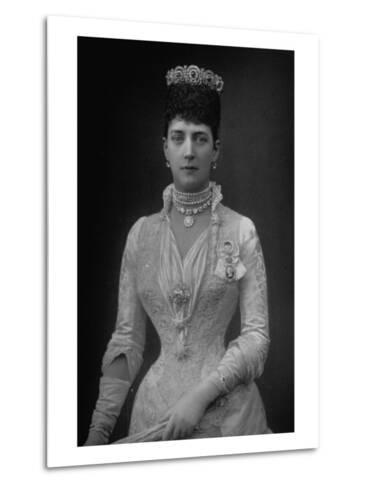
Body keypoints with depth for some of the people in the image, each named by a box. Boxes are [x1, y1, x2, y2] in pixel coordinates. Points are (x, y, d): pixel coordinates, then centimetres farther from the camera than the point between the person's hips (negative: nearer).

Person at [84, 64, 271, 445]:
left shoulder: (240, 231, -5)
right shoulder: (142, 233, 2)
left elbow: (257, 335, -6)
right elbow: (127, 339, 3)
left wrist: (201, 395, -18)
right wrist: (98, 431, -3)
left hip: (225, 406, -2)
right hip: (155, 406, 2)